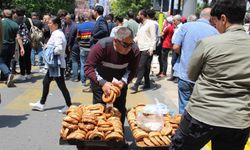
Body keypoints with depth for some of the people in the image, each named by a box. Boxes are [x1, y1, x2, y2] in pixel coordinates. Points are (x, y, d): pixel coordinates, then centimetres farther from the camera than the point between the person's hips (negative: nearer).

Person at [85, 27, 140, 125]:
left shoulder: (134, 50, -25)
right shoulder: (102, 46, -33)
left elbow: (132, 70, -16)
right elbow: (88, 67, -33)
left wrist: (123, 81, -36)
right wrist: (102, 83, -45)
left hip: (120, 81, 3)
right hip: (100, 80, -2)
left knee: (120, 109, 10)